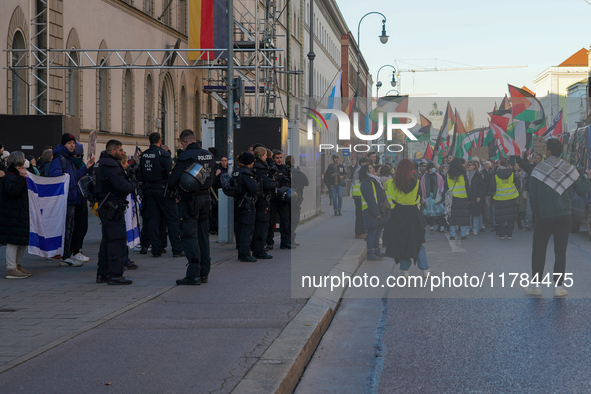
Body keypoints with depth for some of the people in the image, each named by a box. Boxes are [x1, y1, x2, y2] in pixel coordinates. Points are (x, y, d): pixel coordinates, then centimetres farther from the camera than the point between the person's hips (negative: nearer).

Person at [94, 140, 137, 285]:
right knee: (117, 240, -8)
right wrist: (134, 184, -4)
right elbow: (123, 186, -22)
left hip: (105, 207, 11)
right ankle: (115, 275, -7)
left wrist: (129, 182, 6)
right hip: (113, 207, -11)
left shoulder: (102, 163, 16)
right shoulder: (110, 165, -17)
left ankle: (102, 274, 20)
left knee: (107, 240, 16)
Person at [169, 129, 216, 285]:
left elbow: (172, 180, -12)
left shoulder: (186, 156, -14)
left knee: (189, 235, -5)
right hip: (206, 197, 7)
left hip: (190, 200, -7)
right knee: (203, 236, 13)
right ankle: (204, 273, 16)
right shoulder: (209, 155, 9)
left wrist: (174, 187, 9)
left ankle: (193, 275, -9)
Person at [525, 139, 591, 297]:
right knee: (560, 252, 7)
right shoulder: (570, 169, -3)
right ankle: (559, 287, 6)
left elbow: (532, 195, -7)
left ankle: (536, 285, 10)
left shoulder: (539, 169, -8)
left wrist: (536, 212, 9)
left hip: (544, 217, -1)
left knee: (538, 251, 9)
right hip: (564, 217, 2)